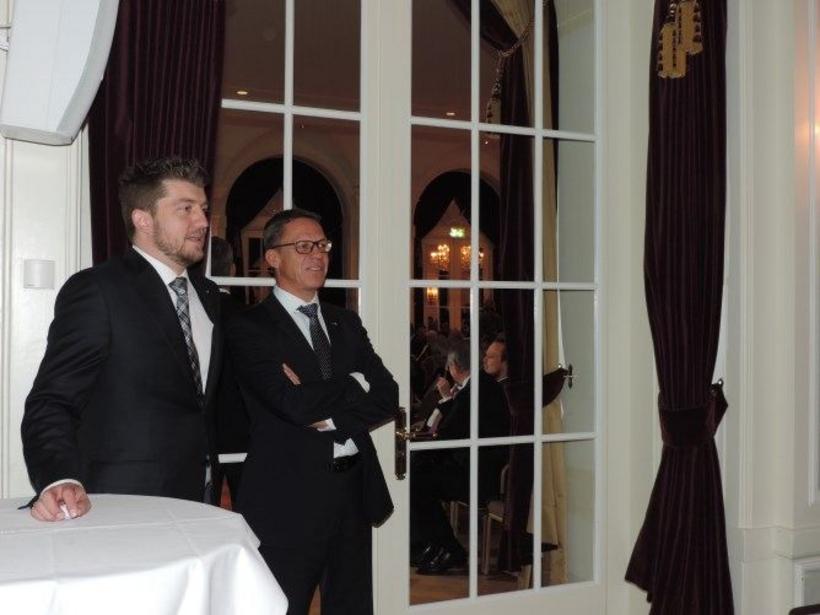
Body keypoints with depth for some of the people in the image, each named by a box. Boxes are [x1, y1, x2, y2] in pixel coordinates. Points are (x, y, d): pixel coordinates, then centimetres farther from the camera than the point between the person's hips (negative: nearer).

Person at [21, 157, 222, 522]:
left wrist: (214, 478, 11)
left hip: (193, 502, 6)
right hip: (119, 509, -6)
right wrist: (59, 480, -31)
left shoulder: (208, 295, 12)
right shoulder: (95, 290, -11)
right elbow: (51, 402, -15)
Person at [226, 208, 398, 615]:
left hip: (355, 492, 6)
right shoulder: (249, 328, -7)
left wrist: (328, 415, -12)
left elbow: (387, 397, 4)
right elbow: (293, 402, -20)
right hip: (289, 499, -6)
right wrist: (355, 383, -6)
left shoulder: (346, 323, 13)